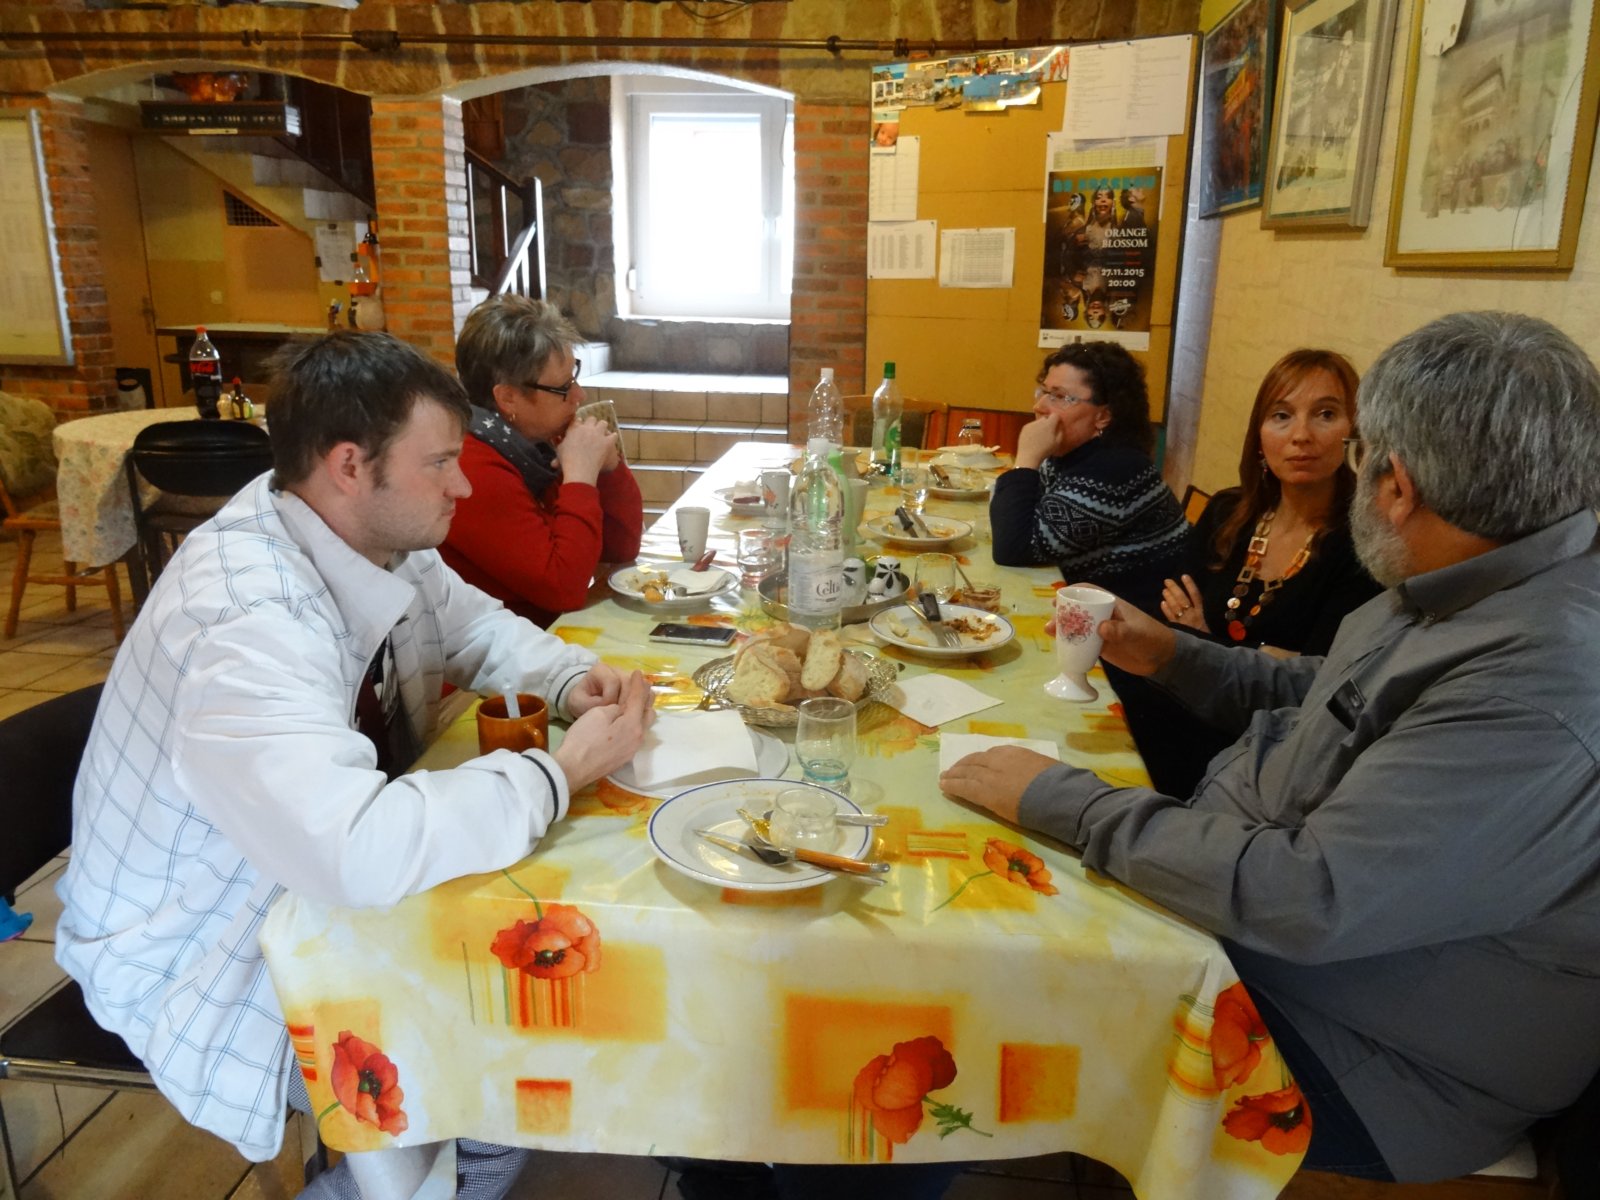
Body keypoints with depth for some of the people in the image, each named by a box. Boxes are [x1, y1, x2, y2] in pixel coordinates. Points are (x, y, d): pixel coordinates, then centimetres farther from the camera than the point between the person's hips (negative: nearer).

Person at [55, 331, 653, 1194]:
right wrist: (562, 773, -33)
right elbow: (359, 854, -46)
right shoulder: (243, 621, -35)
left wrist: (574, 683, -12)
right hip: (206, 963, -8)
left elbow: (478, 627, 8)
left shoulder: (374, 536, -9)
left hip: (326, 884, 8)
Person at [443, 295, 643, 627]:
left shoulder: (541, 439, 1)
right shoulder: (473, 472, -22)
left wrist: (609, 467, -8)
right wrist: (580, 476, -22)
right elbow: (564, 588, -27)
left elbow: (622, 548, 6)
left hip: (558, 623, 7)